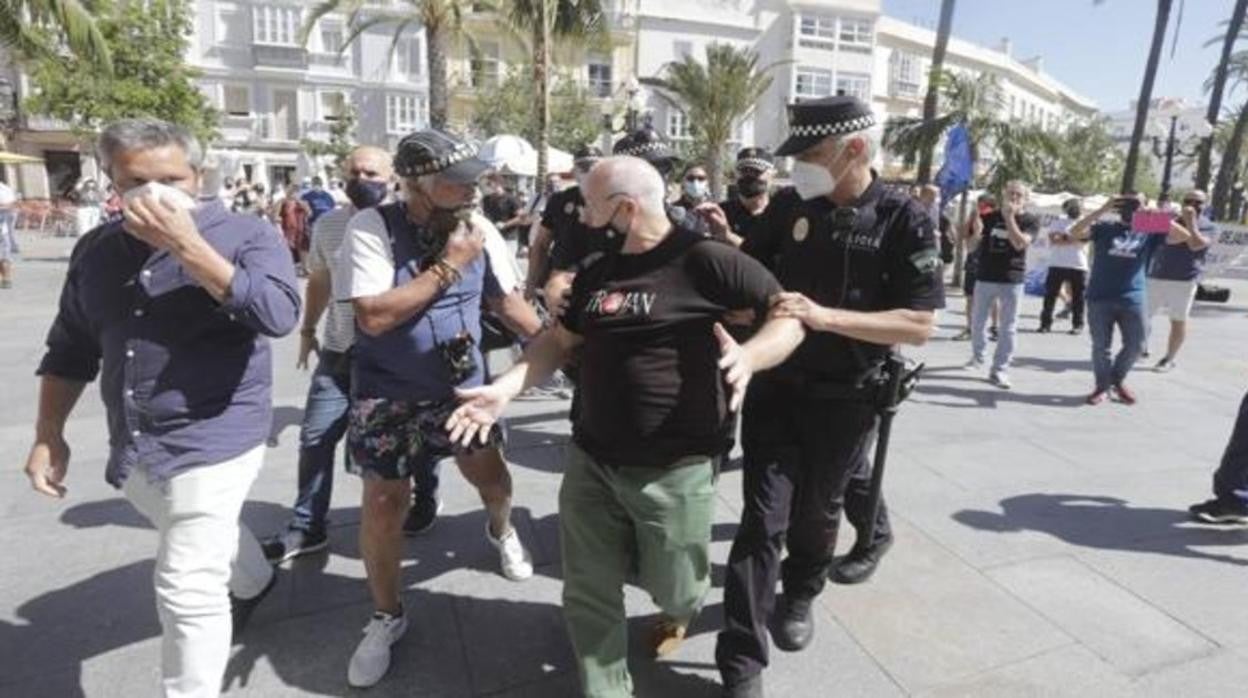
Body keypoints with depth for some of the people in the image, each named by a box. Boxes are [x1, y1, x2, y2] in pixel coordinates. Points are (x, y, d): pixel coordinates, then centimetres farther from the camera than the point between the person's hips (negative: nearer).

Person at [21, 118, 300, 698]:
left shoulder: (244, 236, -12)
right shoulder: (96, 250, 5)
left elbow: (279, 315, -29)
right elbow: (70, 350, 14)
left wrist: (186, 246, -29)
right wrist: (48, 435, 10)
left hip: (213, 441, -7)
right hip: (133, 449, 7)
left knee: (188, 593, -5)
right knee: (206, 537, 29)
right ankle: (253, 583, 59)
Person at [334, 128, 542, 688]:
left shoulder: (479, 229, -6)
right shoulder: (372, 227, -19)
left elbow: (508, 300, 6)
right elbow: (374, 316, -28)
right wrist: (449, 265, -25)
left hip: (461, 385, 3)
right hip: (387, 396, -3)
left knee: (492, 478, 12)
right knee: (383, 507, 5)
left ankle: (501, 531, 50)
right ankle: (387, 617, 28)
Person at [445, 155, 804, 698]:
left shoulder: (703, 259, -13)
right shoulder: (595, 272, 8)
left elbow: (791, 315, -10)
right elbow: (559, 340, 15)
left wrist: (748, 355, -31)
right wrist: (502, 390, 2)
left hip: (673, 469, -5)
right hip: (590, 460, 6)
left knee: (672, 587, 15)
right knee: (588, 593, 11)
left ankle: (679, 607, 52)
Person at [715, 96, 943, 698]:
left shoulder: (906, 222, -10)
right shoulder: (793, 210, 0)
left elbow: (919, 325, -17)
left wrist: (825, 316, -28)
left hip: (845, 399, -1)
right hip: (774, 387, 1)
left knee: (817, 510, 19)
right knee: (762, 519, -2)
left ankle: (799, 596, 48)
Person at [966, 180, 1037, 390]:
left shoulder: (1031, 221, -1)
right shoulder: (990, 217, 5)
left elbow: (1020, 243, -19)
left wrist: (1009, 217, -20)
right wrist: (976, 232, -11)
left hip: (1012, 280, -2)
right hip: (985, 277, 2)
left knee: (1008, 327, -1)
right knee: (977, 321, 10)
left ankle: (999, 370, 3)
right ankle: (977, 355, 31)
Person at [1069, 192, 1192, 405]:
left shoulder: (1149, 232, 8)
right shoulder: (1104, 228, 3)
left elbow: (1183, 236, 0)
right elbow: (1075, 232, -12)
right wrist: (1102, 210, -17)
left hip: (1132, 299, 2)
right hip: (1100, 298, -2)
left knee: (1135, 345, 5)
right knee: (1100, 346, 4)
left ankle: (1118, 379, 29)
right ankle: (1102, 385, 19)